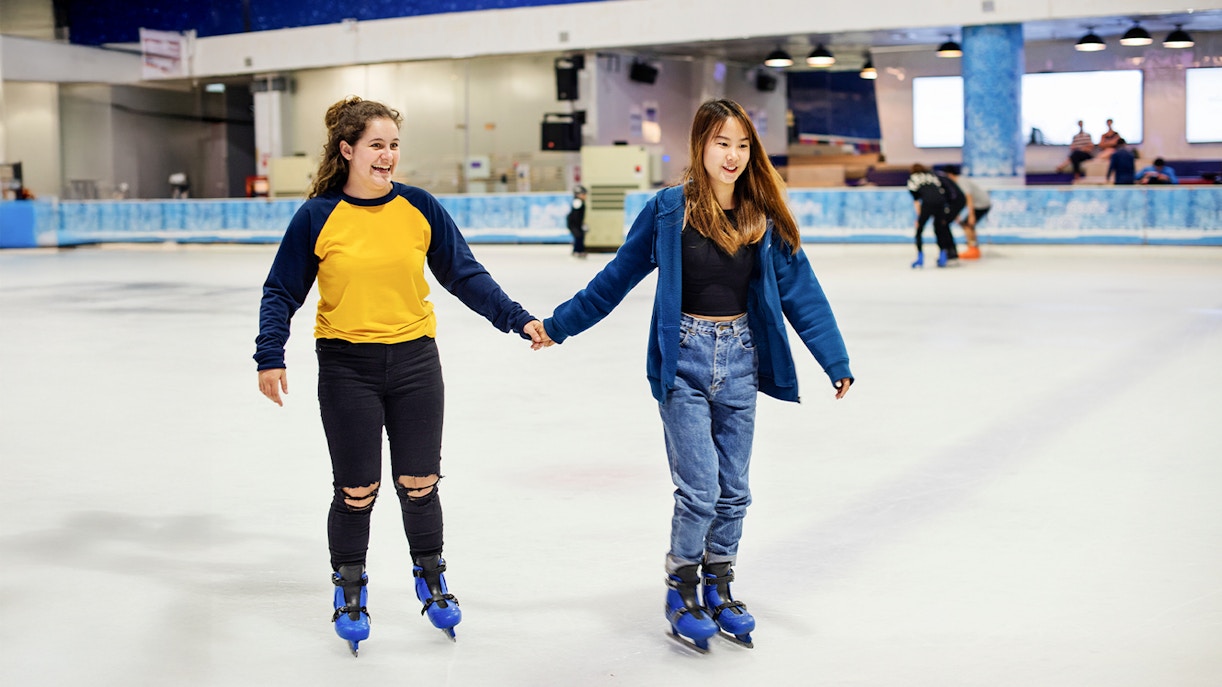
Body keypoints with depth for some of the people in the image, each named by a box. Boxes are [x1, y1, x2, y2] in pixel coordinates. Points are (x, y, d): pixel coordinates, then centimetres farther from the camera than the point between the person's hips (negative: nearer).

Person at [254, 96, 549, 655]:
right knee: (356, 491, 5)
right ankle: (348, 588, 27)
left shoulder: (420, 208, -1)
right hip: (346, 368, -2)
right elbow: (282, 291, 0)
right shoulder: (317, 217, -6)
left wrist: (518, 320, -6)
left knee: (419, 483, 10)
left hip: (415, 362, 2)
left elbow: (465, 275, 2)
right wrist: (270, 356, -10)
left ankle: (431, 577, 32)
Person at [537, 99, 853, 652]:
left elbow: (801, 291, 3)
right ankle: (681, 591, 16)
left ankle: (718, 588, 29)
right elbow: (615, 279, 2)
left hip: (739, 361, 3)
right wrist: (559, 325, 7)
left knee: (734, 490, 11)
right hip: (684, 361, -3)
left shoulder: (765, 217, 0)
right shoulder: (669, 209, -7)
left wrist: (836, 361, -1)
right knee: (699, 489, -5)